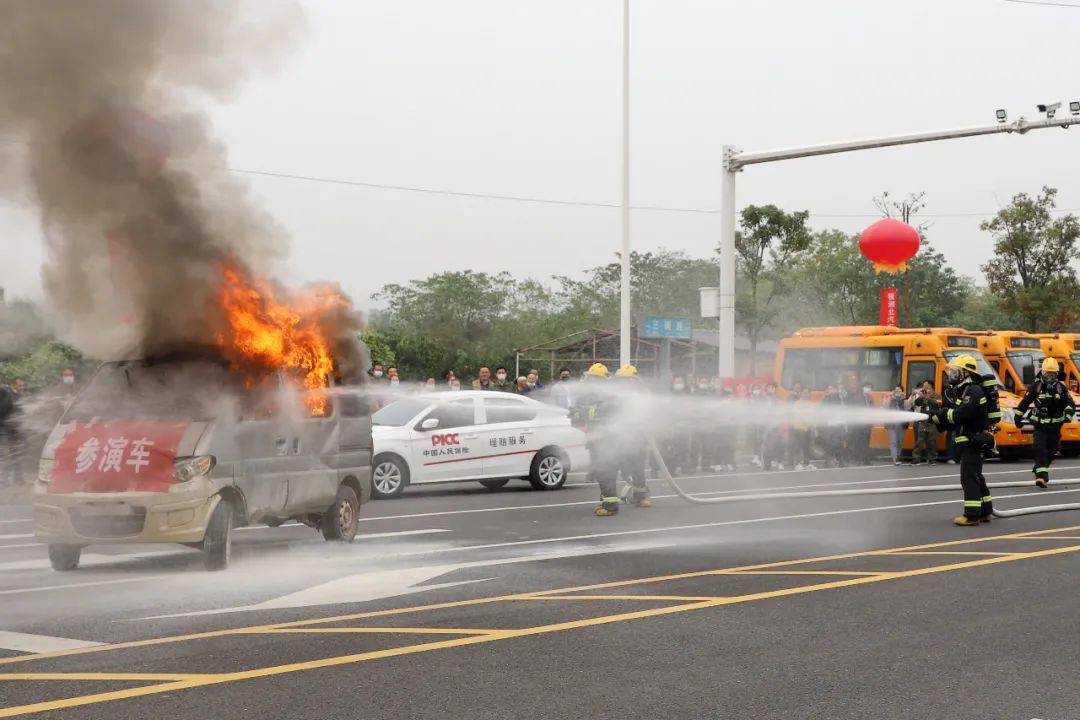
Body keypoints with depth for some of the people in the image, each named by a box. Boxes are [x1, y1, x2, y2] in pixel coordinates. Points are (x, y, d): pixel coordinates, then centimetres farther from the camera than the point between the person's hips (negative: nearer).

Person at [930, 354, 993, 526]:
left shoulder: (973, 391, -15)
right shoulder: (962, 391, 18)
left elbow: (961, 415, -28)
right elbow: (954, 418, 13)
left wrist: (940, 415, -20)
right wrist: (939, 418, -5)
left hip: (973, 441, -11)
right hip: (969, 441, 11)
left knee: (969, 477, -12)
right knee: (975, 477, 15)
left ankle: (972, 515, -13)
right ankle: (985, 511, 22)